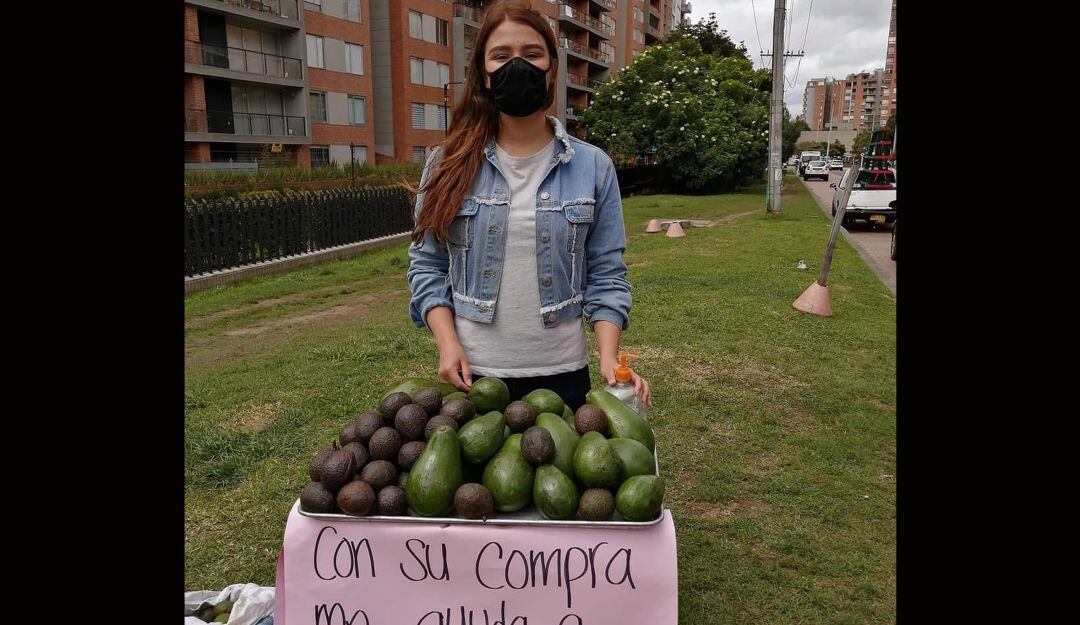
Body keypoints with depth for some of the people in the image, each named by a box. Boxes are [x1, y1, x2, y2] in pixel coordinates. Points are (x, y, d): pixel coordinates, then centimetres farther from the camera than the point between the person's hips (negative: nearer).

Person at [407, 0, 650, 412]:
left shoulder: (593, 166, -1)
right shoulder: (449, 164, -1)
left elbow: (605, 274, 0)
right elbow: (427, 264, 3)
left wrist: (609, 358, -12)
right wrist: (448, 343, -10)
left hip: (562, 373, 0)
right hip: (473, 372, 0)